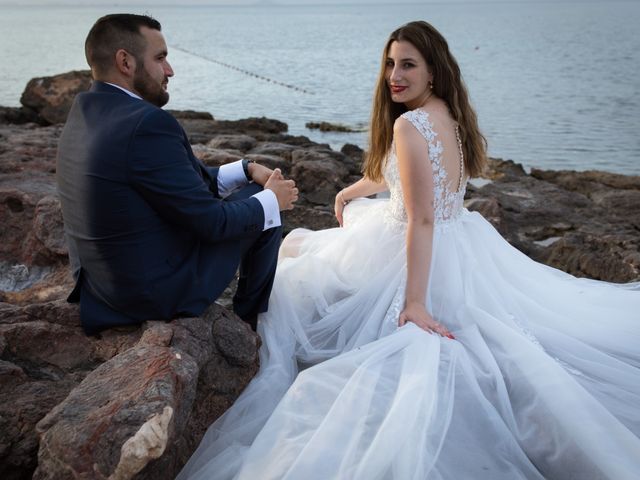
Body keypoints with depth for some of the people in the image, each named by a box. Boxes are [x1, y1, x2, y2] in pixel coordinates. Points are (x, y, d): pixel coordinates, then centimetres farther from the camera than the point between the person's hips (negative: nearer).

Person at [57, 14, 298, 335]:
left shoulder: (85, 111, 2)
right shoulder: (147, 123, -27)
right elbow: (211, 222, -20)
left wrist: (246, 170, 6)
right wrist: (272, 199, -3)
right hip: (157, 290, -9)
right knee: (264, 209, 7)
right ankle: (249, 317, 29)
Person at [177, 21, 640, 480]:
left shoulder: (410, 124, -25)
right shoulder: (451, 115, 3)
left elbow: (421, 220, -29)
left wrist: (414, 302, -29)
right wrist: (349, 193, 30)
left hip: (421, 256, -8)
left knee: (302, 261, 14)